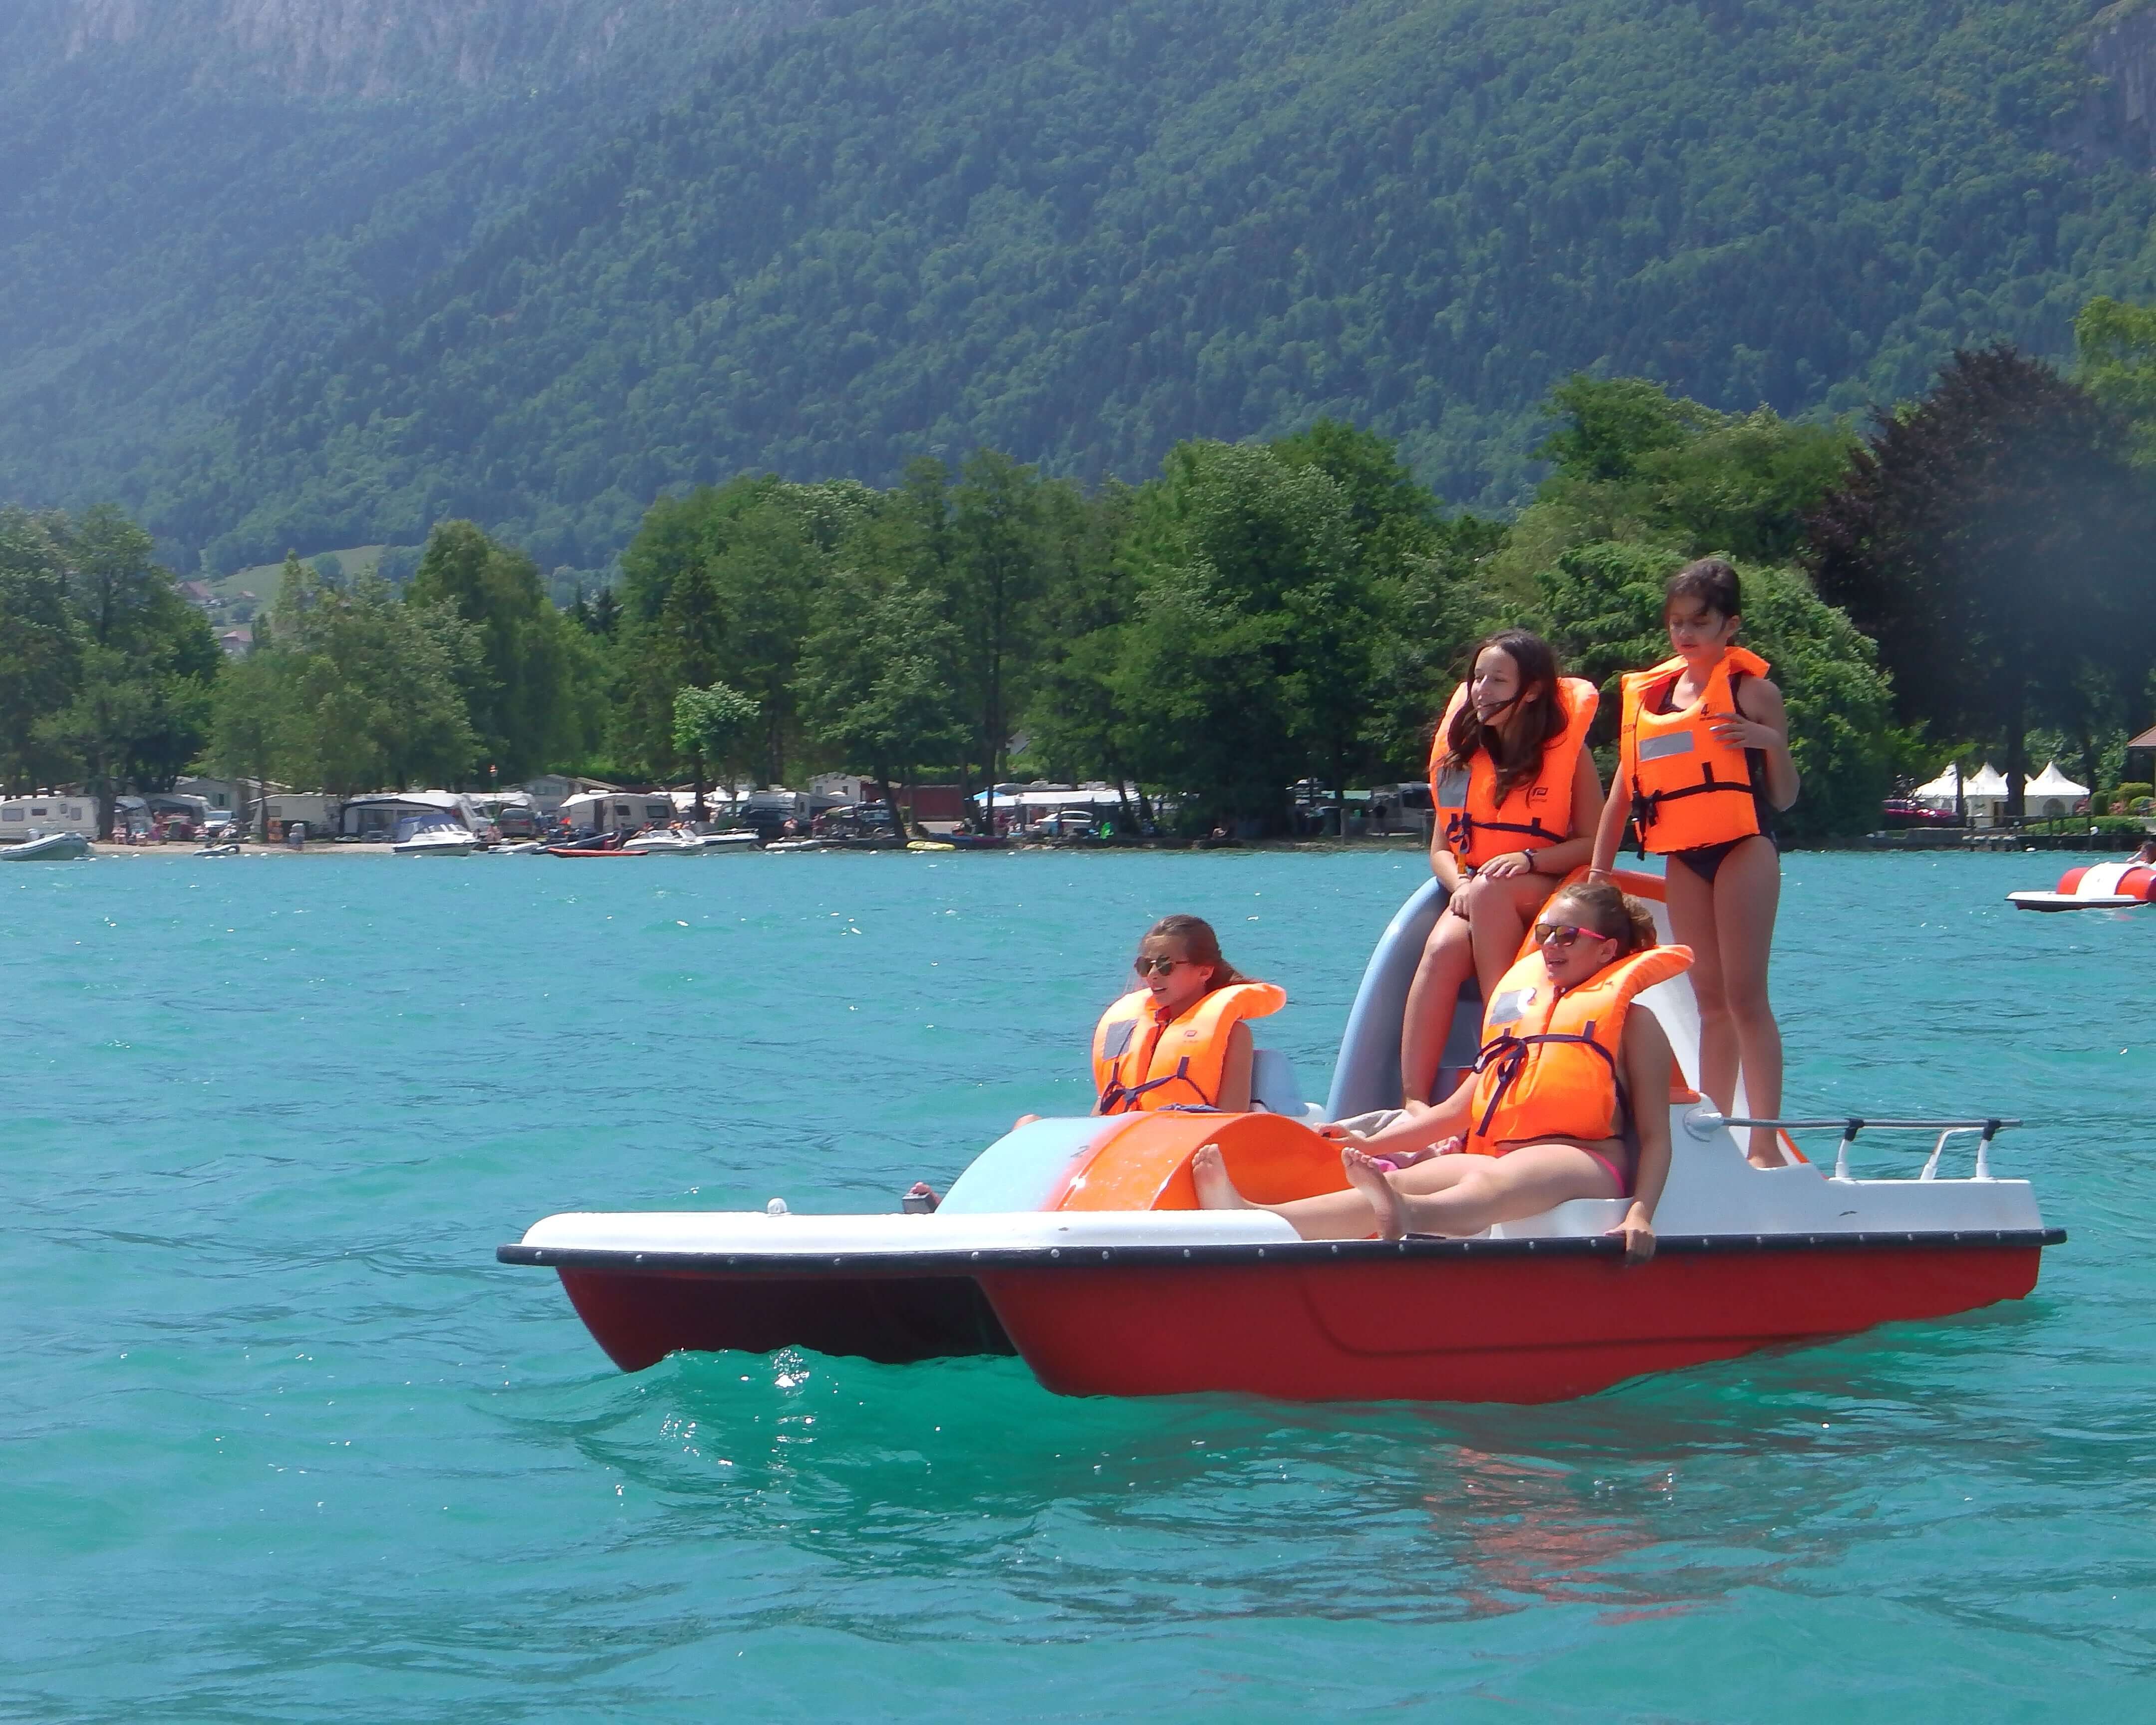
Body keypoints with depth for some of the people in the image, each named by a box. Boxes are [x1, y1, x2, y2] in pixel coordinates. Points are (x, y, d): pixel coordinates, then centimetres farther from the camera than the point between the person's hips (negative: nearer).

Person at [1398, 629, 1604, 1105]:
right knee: (1444, 948, -32)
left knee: (1490, 891, -37)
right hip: (1474, 897, 2)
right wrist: (1459, 884, -13)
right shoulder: (1461, 752, 9)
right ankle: (1413, 1099, -42)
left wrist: (1528, 859, -21)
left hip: (1545, 895, -2)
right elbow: (1441, 847, 10)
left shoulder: (1566, 749, -1)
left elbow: (1594, 844, -5)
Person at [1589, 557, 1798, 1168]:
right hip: (1684, 858, 6)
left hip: (1742, 847, -6)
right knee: (1709, 999, 9)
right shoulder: (1648, 693, 12)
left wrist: (1772, 742, -19)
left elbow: (1784, 797, -1)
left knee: (1744, 994, -10)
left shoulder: (1750, 687, -2)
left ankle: (1765, 1144, -10)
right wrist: (1598, 872, 13)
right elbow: (1623, 790, 16)